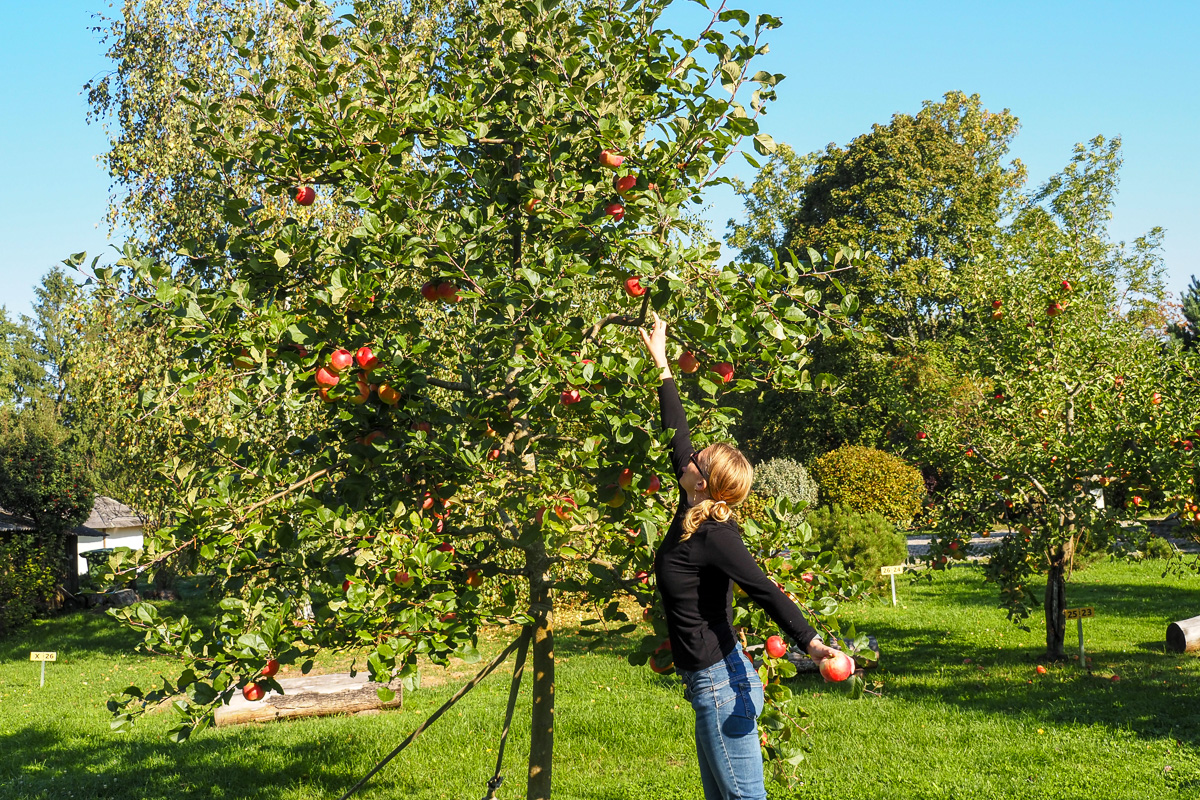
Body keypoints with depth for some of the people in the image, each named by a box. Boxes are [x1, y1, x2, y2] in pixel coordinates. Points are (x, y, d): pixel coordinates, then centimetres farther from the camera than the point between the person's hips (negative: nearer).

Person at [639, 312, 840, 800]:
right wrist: (662, 365, 22)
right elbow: (678, 437, 15)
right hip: (714, 682, 9)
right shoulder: (693, 513, 6)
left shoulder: (713, 536, -17)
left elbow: (764, 590, -26)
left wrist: (810, 642, -38)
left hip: (720, 683, -9)